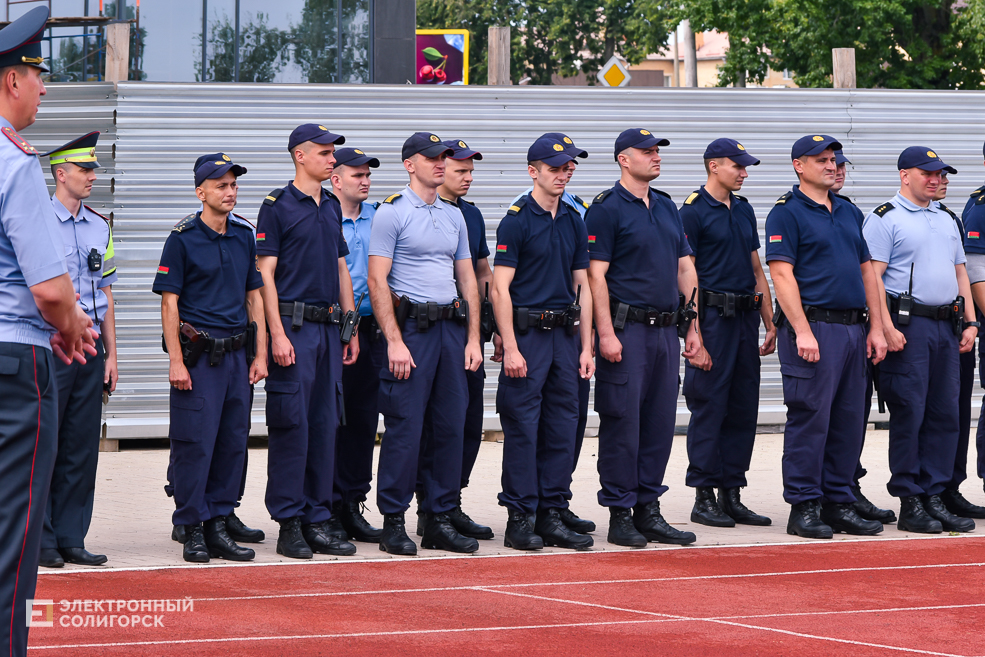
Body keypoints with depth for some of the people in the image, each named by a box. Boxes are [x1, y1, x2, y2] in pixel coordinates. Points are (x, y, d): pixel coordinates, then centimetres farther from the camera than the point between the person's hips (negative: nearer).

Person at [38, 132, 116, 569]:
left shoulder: (100, 227, 13)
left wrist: (110, 352, 13)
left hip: (91, 347, 6)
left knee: (83, 447, 6)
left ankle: (72, 539, 12)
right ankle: (42, 541, 4)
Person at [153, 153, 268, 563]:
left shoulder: (245, 235, 11)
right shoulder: (183, 238, -5)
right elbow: (169, 302, -6)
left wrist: (260, 355, 10)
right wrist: (176, 360, -12)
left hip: (238, 352, 5)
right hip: (199, 353, -5)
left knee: (233, 440, 6)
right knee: (194, 441, -6)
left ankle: (218, 525, 14)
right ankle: (192, 531, 1)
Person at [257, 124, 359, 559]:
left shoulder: (332, 207, 15)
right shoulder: (278, 206, -5)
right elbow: (265, 273, -9)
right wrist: (278, 334, -16)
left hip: (329, 327, 7)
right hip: (294, 326, -7)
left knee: (325, 424, 7)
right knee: (291, 425, -6)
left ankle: (318, 521, 11)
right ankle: (289, 525, -1)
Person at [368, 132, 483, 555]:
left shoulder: (454, 216, 16)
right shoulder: (392, 212, -4)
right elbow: (377, 281, -9)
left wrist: (473, 339, 9)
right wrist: (394, 342, -16)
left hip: (451, 328, 6)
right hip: (410, 327, -6)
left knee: (451, 427, 6)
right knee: (405, 427, -8)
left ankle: (439, 520, 13)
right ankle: (392, 522, -1)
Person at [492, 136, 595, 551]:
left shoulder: (574, 221, 13)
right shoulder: (516, 220, -6)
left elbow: (582, 286, 15)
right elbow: (500, 287, -10)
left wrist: (586, 346, 9)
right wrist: (510, 347, -16)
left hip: (565, 334, 6)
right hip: (527, 333, -6)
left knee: (563, 427, 6)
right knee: (522, 427, -4)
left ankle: (552, 515, 12)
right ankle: (520, 518, 1)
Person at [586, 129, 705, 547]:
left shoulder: (667, 208, 16)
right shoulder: (607, 209, -5)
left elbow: (685, 268, 18)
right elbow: (596, 274, -11)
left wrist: (693, 329, 12)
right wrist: (606, 334, -17)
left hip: (666, 329, 7)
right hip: (626, 328, -7)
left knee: (660, 421, 8)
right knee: (622, 421, -4)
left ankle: (648, 510, 15)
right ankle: (620, 515, 1)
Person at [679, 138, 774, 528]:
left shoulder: (744, 211, 16)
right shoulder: (693, 211, -6)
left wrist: (770, 323, 15)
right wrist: (694, 332, -17)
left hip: (745, 317, 7)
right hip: (712, 316, -7)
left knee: (743, 409, 7)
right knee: (709, 408, -5)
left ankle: (731, 496, 13)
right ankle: (704, 499, 1)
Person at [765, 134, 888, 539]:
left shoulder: (847, 212, 18)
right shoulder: (787, 213, -5)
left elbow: (866, 271, 20)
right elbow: (782, 274, -13)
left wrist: (876, 327, 11)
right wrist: (803, 332, -20)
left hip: (853, 329, 7)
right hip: (813, 328, -7)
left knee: (848, 420, 8)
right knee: (810, 418, -6)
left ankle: (838, 503, 14)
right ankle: (804, 507, -1)